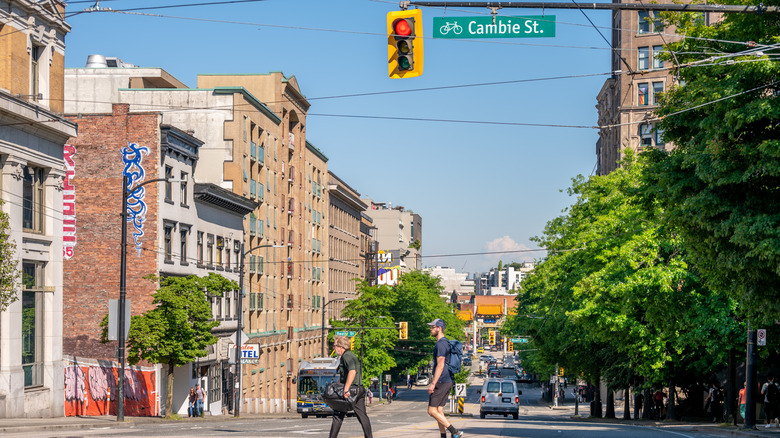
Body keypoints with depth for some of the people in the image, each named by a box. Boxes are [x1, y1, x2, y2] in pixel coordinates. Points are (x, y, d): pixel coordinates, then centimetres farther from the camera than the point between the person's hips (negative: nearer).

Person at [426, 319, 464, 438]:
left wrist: (433, 384, -21)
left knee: (432, 411, -10)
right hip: (447, 381, 10)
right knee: (439, 411, 10)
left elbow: (440, 365, -20)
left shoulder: (441, 344, -14)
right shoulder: (446, 343, 18)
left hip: (441, 382, -10)